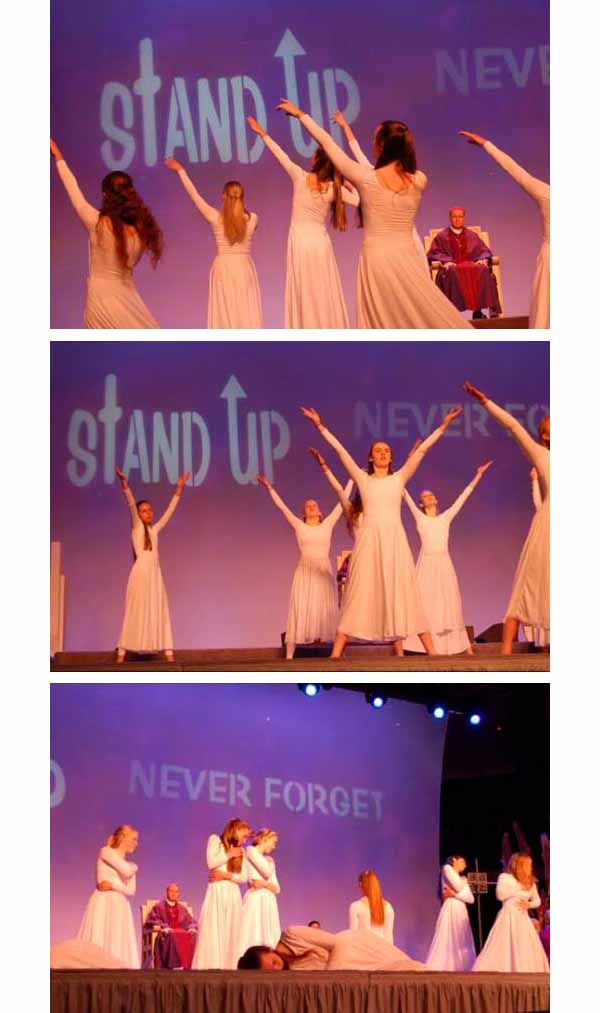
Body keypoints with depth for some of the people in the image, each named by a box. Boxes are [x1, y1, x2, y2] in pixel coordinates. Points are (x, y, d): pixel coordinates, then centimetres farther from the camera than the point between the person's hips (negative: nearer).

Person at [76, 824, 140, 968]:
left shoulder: (129, 864, 19)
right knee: (97, 944, -12)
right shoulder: (106, 851, 0)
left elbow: (131, 890, 7)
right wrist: (134, 867, 9)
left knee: (119, 947, -3)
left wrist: (113, 885, -9)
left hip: (120, 907, 6)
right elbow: (126, 870, -13)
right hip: (104, 904, -6)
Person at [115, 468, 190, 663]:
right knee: (135, 610, -7)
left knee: (159, 610, 2)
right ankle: (122, 651, -6)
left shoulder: (154, 529, 16)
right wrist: (124, 484, -22)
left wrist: (179, 489, 16)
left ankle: (168, 651, -2)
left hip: (155, 572, 5)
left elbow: (169, 511, 18)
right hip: (141, 571, -5)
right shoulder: (136, 528, 3)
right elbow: (131, 505, -10)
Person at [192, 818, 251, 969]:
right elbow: (211, 863, -7)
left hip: (233, 894, 5)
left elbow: (244, 877, 9)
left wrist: (226, 875, -6)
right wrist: (229, 855, 2)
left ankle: (228, 966, -9)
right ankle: (209, 966, -18)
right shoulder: (215, 840, 9)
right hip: (216, 892, -5)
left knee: (230, 933, -4)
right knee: (212, 931, -12)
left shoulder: (241, 850, 20)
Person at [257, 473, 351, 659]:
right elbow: (282, 506, 8)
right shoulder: (299, 526, 8)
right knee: (300, 610, -6)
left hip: (324, 571, 1)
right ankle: (289, 653, -10)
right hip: (305, 571, -1)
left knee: (326, 609, -1)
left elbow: (341, 504, 14)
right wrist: (269, 487, 7)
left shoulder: (328, 524, 11)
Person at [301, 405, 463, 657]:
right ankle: (336, 653, -8)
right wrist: (320, 426, 5)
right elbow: (341, 450, 8)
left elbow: (421, 450, 9)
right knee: (360, 594, -5)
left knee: (403, 593, 0)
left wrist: (443, 425, 7)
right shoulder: (363, 479, 11)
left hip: (395, 539, 1)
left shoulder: (399, 478, 13)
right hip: (370, 539, -1)